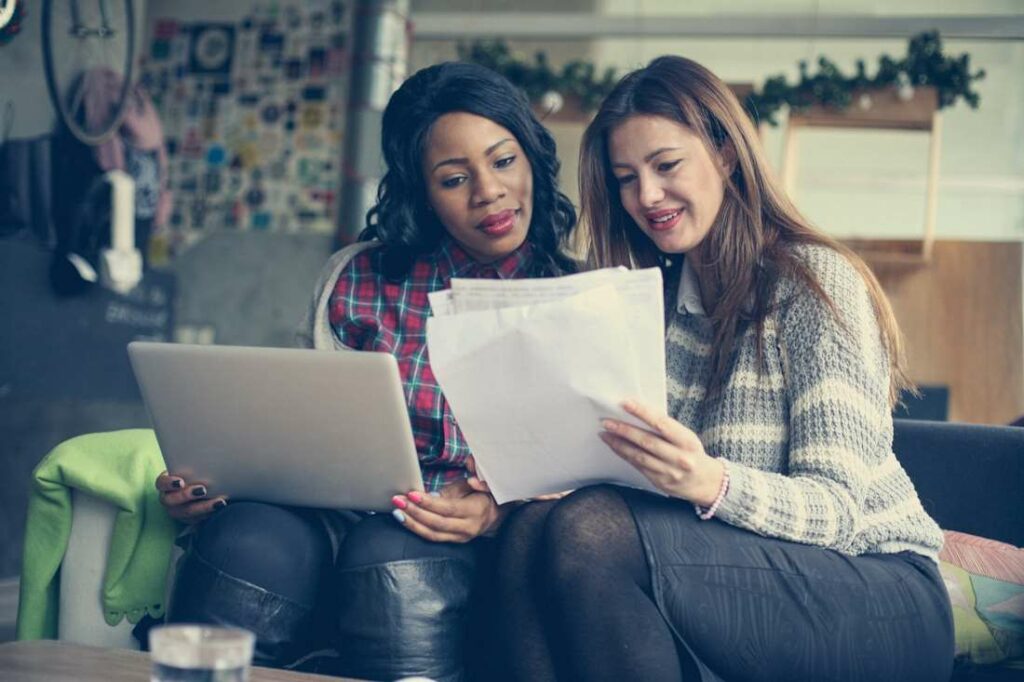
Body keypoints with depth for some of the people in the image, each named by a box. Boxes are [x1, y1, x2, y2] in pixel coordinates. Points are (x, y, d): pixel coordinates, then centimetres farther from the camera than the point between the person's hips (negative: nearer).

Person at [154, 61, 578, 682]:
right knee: (250, 543, -31)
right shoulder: (359, 280, 12)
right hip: (343, 516, 2)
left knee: (396, 564, -36)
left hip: (484, 546, -2)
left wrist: (503, 511, -19)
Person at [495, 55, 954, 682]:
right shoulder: (664, 298, 12)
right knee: (530, 530, -23)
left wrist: (712, 483, -35)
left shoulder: (817, 279, -8)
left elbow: (842, 509, -16)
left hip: (881, 592, -5)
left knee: (597, 529, -30)